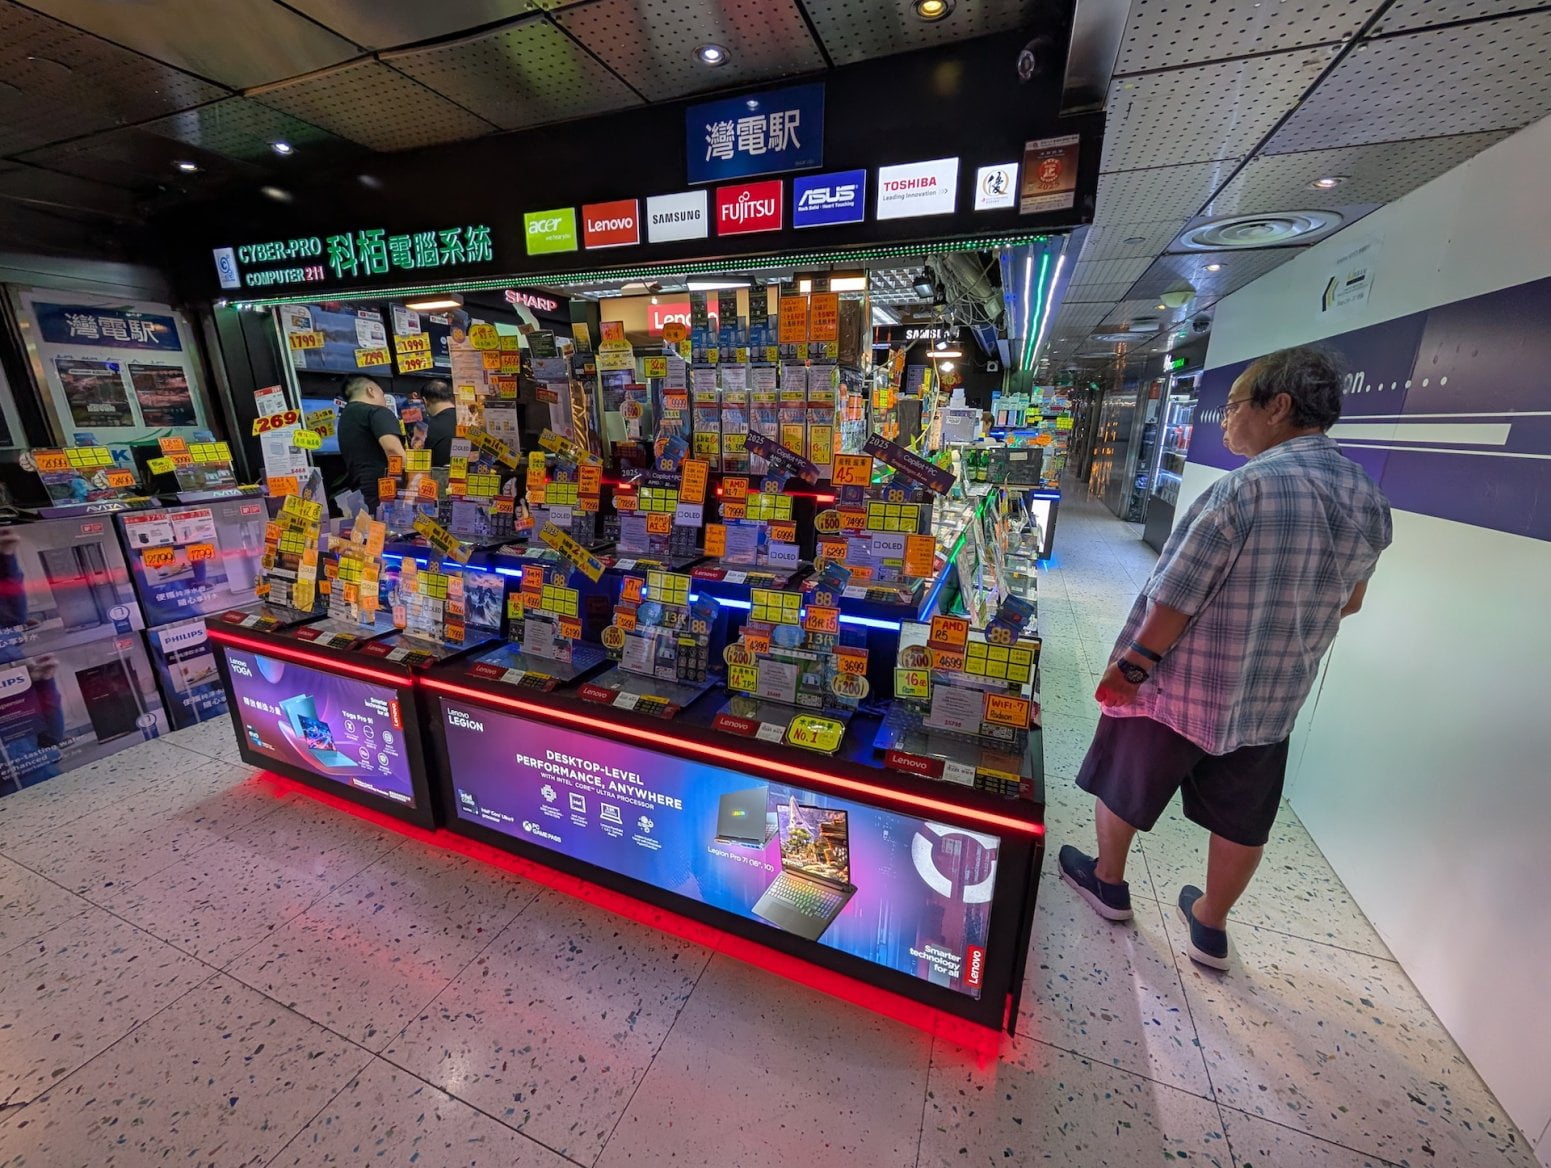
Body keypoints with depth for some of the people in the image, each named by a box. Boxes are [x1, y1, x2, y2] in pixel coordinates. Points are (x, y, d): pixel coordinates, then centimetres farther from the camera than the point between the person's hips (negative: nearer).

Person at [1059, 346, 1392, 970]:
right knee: (1240, 820, 20)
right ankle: (1211, 927, 38)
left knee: (1123, 785, 17)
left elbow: (1177, 596, -23)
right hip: (1272, 698, 7)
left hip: (1182, 684, -6)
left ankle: (1108, 883, 37)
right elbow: (1348, 600, 13)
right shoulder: (1370, 499, 1)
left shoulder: (1250, 484, -23)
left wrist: (1130, 664, -13)